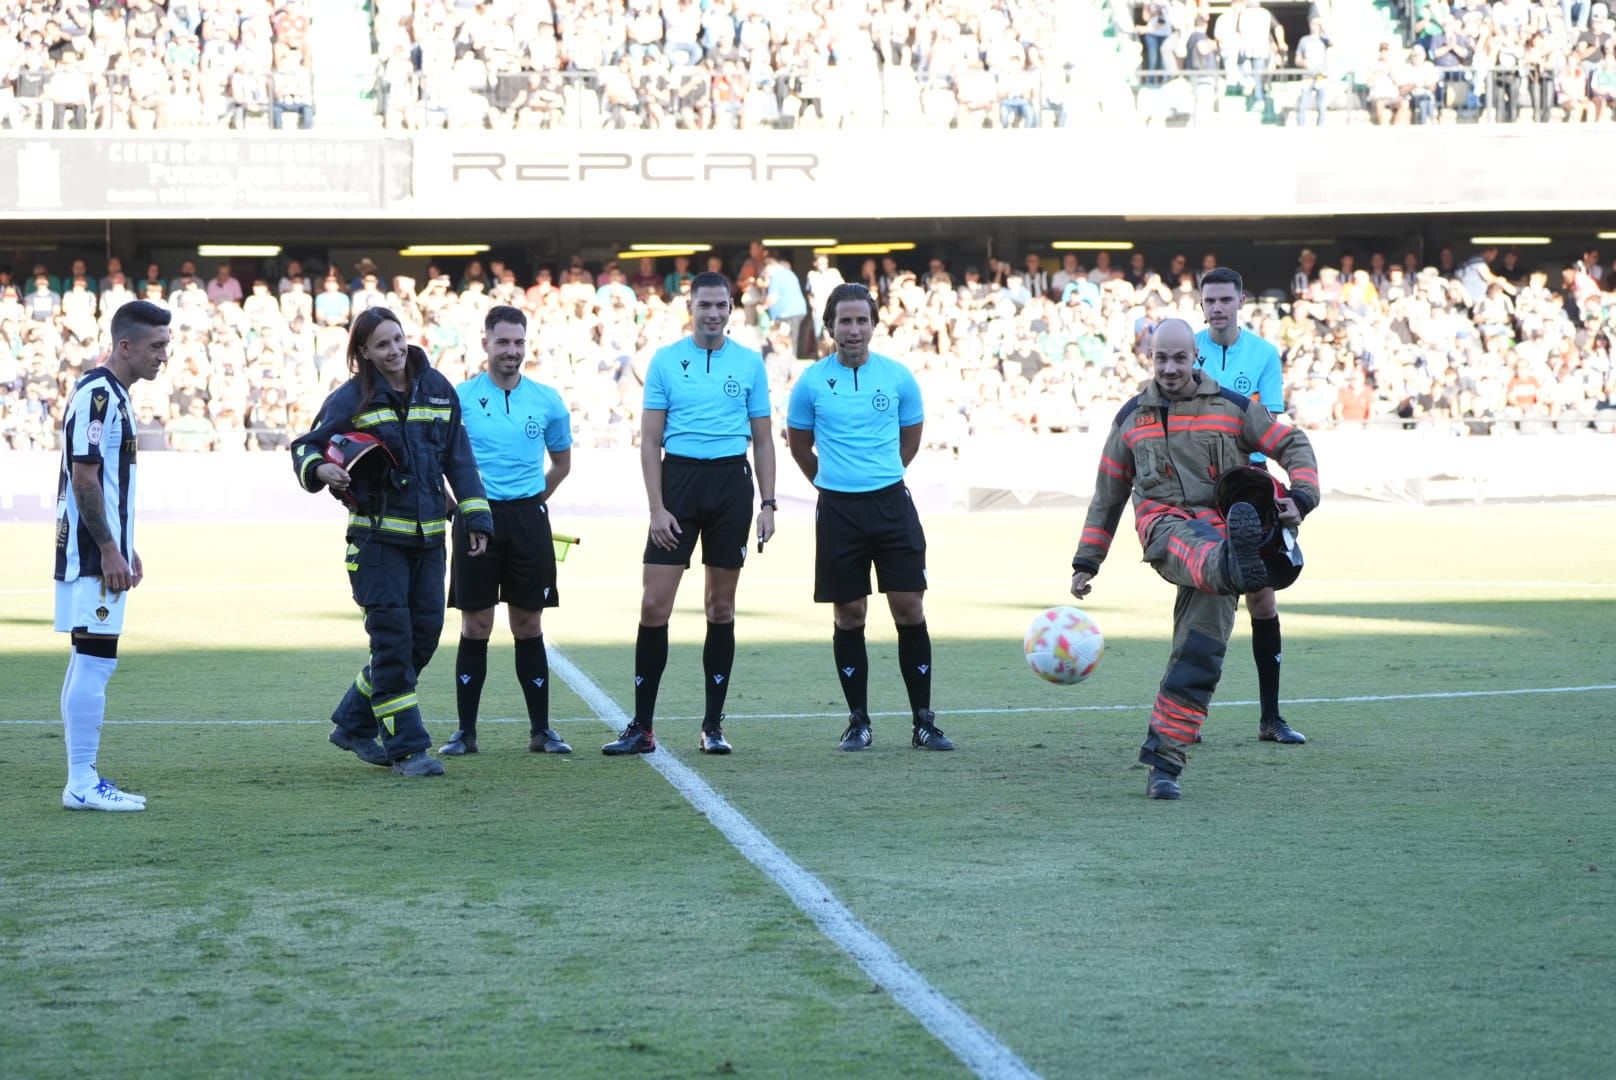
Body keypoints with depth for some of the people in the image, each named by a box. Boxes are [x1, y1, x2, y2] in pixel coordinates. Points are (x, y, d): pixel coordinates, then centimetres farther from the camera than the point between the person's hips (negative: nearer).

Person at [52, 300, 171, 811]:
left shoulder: (110, 394, 17)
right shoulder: (98, 395, -15)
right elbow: (83, 478, -20)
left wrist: (122, 547, 23)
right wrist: (109, 551, -19)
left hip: (99, 552, 11)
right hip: (91, 556, -11)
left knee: (88, 664, 12)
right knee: (95, 662, -9)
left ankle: (84, 780, 17)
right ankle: (82, 784, -7)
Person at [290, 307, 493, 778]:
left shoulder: (437, 390, 8)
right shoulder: (351, 398, -4)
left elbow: (459, 457, 12)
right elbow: (305, 447, 1)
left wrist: (477, 515, 8)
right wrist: (320, 470, -22)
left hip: (428, 536, 5)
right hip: (377, 536, -5)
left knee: (424, 635, 7)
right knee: (393, 638, -9)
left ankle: (353, 724, 23)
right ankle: (407, 748, -4)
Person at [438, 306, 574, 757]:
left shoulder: (547, 401, 5)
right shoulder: (460, 397, -1)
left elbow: (562, 462, 18)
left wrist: (533, 500, 13)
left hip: (527, 517, 1)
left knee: (528, 626, 5)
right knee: (475, 627, 1)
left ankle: (541, 730, 11)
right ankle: (466, 731, 6)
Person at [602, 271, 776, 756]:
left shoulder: (750, 363, 5)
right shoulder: (665, 361, 2)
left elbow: (763, 440, 9)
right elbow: (650, 440, 2)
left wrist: (768, 505, 1)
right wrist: (656, 507, -7)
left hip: (731, 481, 1)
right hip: (678, 478, -1)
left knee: (721, 608, 5)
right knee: (654, 606, -6)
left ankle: (713, 725, 13)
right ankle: (642, 726, 1)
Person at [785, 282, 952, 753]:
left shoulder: (898, 377, 1)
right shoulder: (811, 383, -1)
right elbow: (800, 445, 13)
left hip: (892, 502, 1)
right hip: (837, 510, 0)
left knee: (910, 608, -2)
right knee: (849, 615, 3)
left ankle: (923, 722, 4)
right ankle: (858, 721, 13)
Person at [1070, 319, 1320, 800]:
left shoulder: (1233, 407, 11)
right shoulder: (1131, 417, 16)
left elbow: (1293, 445, 12)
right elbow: (1107, 495, 23)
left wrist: (1301, 498, -6)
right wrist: (1086, 562, 22)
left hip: (1218, 523, 0)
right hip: (1163, 522, 0)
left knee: (1201, 650, -12)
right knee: (1190, 543, -40)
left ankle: (1164, 761, -8)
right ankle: (1237, 566, -77)